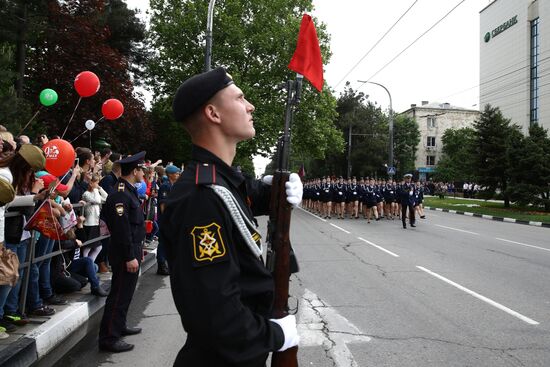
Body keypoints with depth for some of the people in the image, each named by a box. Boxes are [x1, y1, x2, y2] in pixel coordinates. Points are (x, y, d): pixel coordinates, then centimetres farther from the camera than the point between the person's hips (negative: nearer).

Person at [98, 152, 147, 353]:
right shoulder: (120, 195, -20)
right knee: (119, 295, -2)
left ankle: (119, 326, 34)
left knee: (125, 292, 20)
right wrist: (130, 257, -23)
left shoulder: (129, 192, 12)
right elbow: (121, 229, -24)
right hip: (125, 255, -10)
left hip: (132, 251, 10)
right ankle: (108, 338, 8)